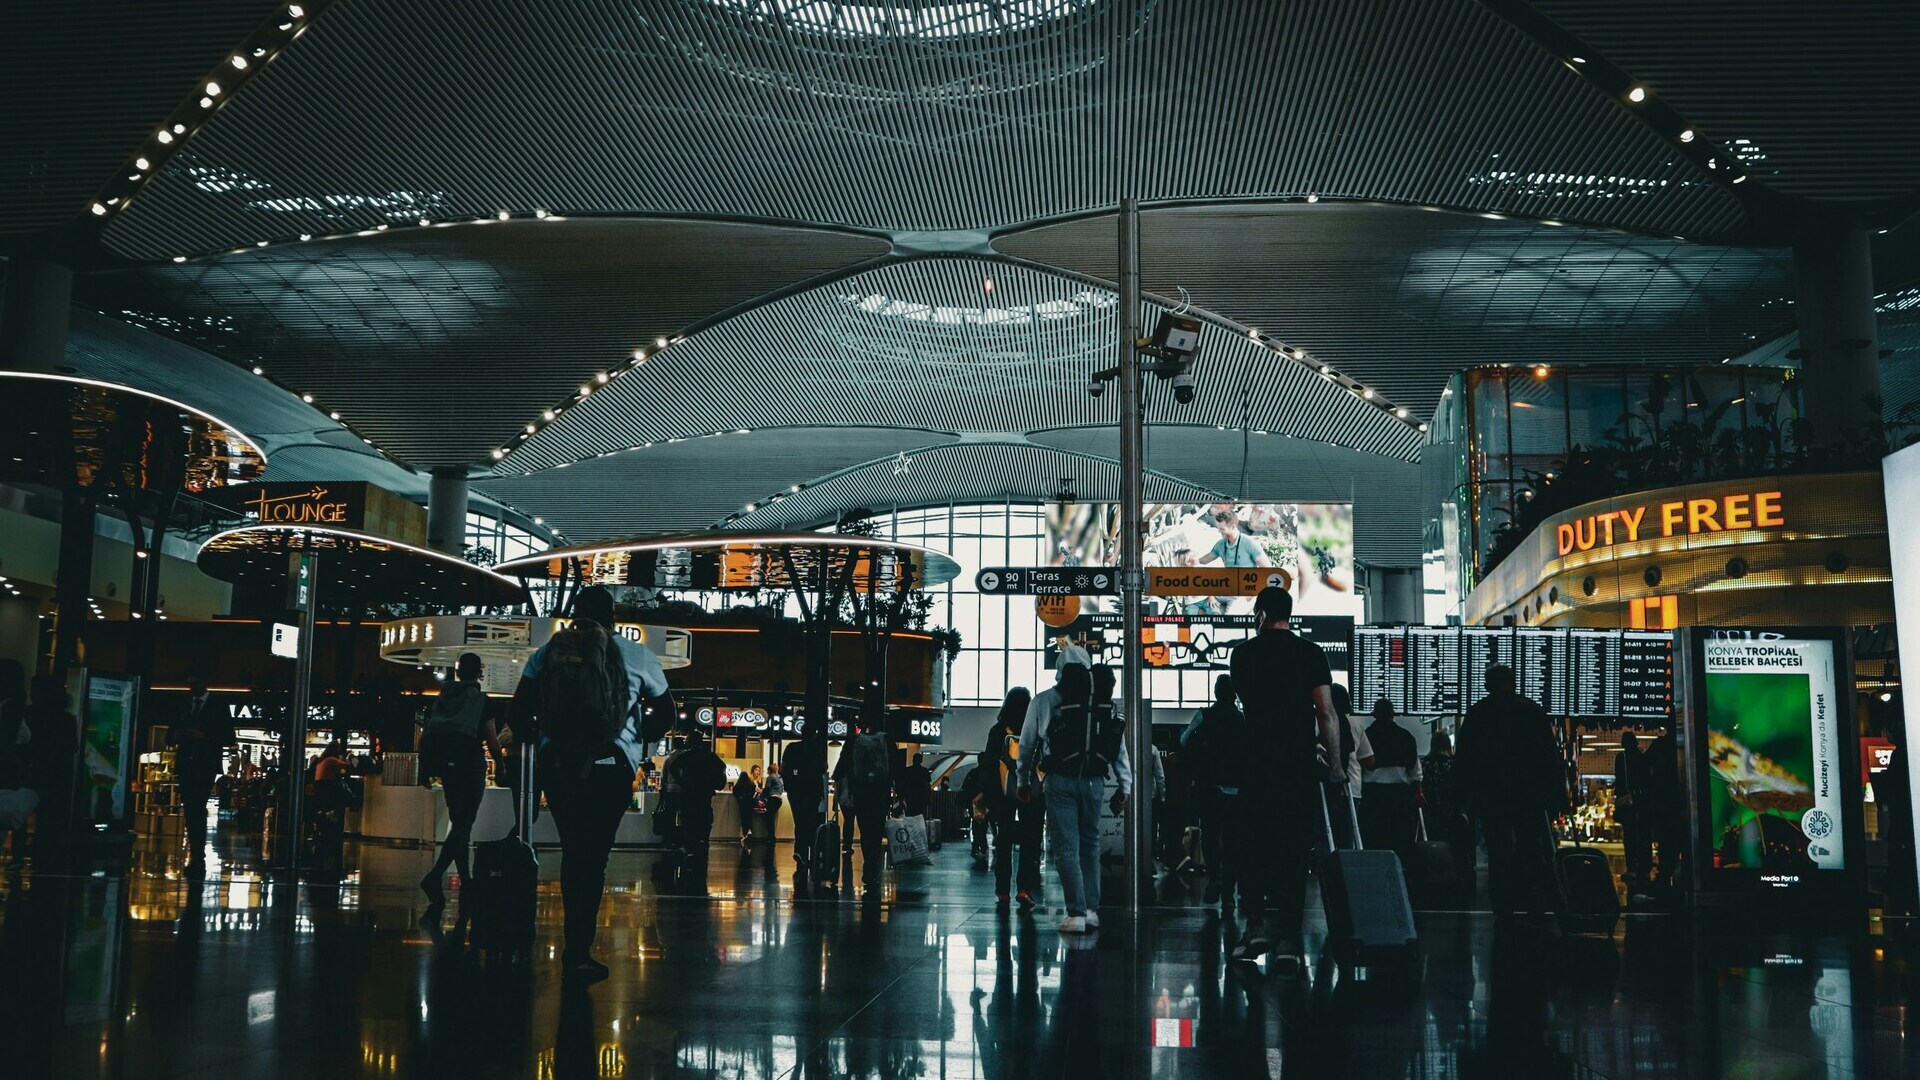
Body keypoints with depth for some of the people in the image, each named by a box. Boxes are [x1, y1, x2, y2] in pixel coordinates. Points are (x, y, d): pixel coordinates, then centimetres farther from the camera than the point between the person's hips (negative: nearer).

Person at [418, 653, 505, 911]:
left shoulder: (442, 696, 12)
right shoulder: (481, 699, -2)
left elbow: (424, 736, 10)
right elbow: (492, 740, -5)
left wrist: (426, 768, 18)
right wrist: (500, 758, 11)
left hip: (446, 765, 5)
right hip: (470, 762, -5)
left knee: (457, 822, 16)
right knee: (463, 824, -6)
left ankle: (466, 880, 19)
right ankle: (435, 876, -22)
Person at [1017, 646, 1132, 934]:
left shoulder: (1044, 701, -2)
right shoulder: (1106, 704, 6)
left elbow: (1027, 744, 5)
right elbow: (1120, 747, 5)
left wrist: (1025, 781, 18)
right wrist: (1124, 787, 10)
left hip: (1060, 782, -3)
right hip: (1094, 782, 3)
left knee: (1066, 848, -1)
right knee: (1090, 845, 15)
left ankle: (1077, 914, -6)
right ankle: (1092, 910, 15)